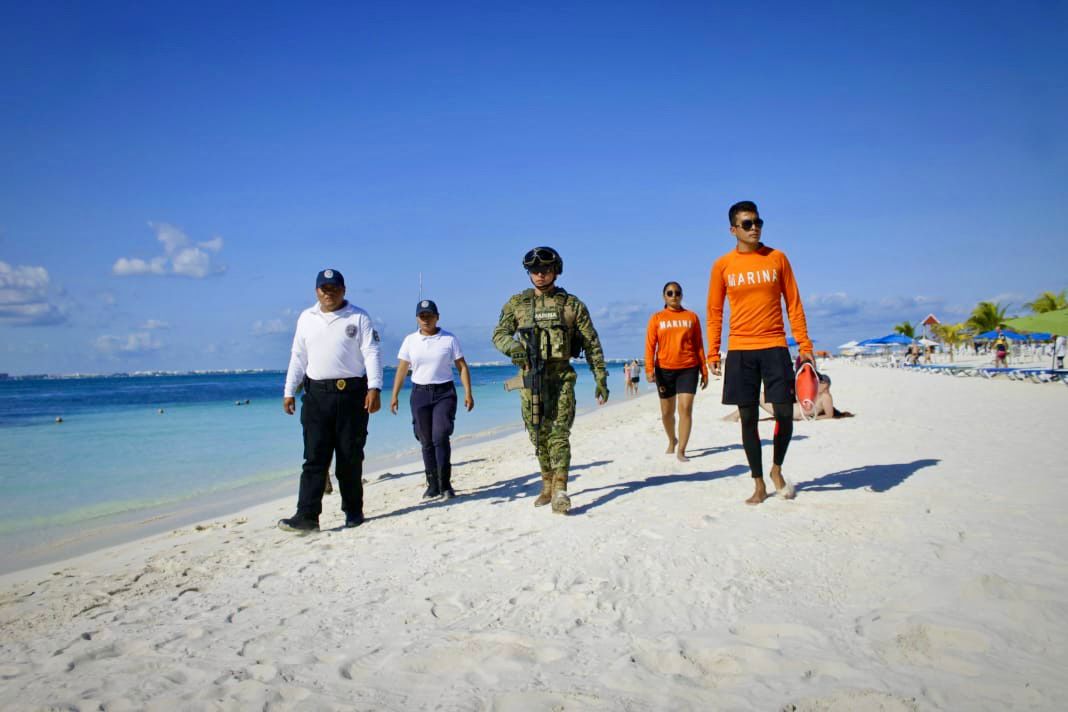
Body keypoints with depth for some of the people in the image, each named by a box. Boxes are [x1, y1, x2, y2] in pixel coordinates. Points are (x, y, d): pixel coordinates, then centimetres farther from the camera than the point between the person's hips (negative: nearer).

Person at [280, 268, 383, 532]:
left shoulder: (359, 317, 2)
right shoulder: (306, 318, 13)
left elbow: (371, 353, -5)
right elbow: (298, 357, 15)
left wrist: (374, 388, -17)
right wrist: (289, 392, 10)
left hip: (352, 393, -2)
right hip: (316, 395, 2)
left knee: (350, 456, 5)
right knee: (314, 456, -3)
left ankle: (353, 511, 17)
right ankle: (307, 515, -4)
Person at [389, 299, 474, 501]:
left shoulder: (450, 339, 2)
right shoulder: (410, 340, 6)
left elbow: (462, 366, 2)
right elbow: (402, 369, 8)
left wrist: (468, 393, -5)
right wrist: (394, 395, 3)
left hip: (444, 393, -2)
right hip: (420, 393, 2)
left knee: (440, 437, -14)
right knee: (426, 442, 4)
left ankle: (445, 484, -7)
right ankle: (432, 485, 12)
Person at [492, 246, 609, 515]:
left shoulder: (572, 304, 4)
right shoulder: (517, 303, 9)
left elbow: (591, 344, 6)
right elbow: (499, 334, 2)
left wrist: (601, 378, 1)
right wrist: (512, 346, -21)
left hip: (561, 375, -2)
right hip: (530, 377, 2)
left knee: (559, 433, -10)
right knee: (538, 434, 8)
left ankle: (560, 491, -13)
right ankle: (547, 483, 23)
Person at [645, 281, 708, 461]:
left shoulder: (691, 317, 6)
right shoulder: (656, 318, 4)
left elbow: (699, 345, 8)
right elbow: (650, 345, -2)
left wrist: (704, 371, 6)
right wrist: (649, 369, -14)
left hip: (688, 369, -1)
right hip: (664, 369, 1)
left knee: (686, 408, -12)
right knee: (667, 412, 11)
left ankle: (681, 451, -7)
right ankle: (672, 440, 38)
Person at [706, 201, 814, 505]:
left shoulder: (777, 258, 5)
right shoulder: (722, 266, 4)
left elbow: (793, 304, 6)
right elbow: (714, 312, 8)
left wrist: (805, 346, 1)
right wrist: (713, 354, 2)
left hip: (774, 346, 0)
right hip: (740, 351, 0)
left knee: (785, 413, -5)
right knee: (748, 418, 3)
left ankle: (777, 469, 21)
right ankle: (759, 484, 14)